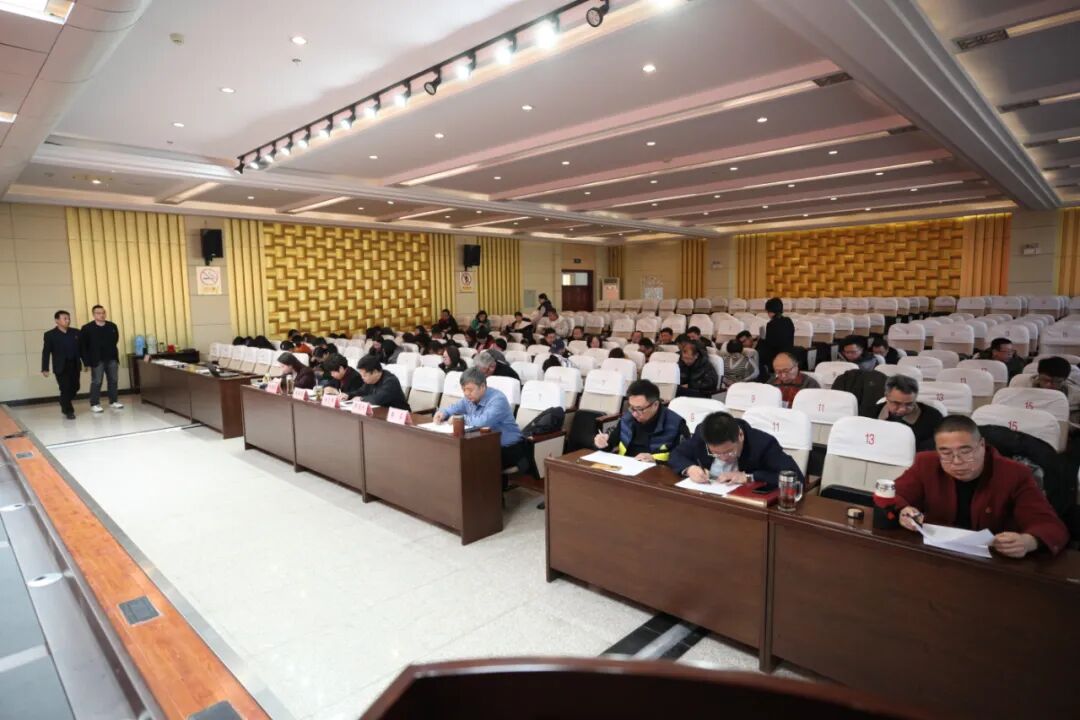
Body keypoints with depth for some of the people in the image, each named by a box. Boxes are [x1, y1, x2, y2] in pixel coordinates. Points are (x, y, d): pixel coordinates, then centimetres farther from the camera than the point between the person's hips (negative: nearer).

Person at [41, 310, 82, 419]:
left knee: (75, 388, 9)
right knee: (65, 389, -4)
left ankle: (65, 405, 35)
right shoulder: (49, 335, -3)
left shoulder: (76, 332, 8)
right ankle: (68, 411, 9)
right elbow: (46, 352, -5)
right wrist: (45, 369, -10)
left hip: (75, 365, 4)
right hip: (60, 367, -4)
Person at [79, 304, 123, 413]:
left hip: (111, 359, 4)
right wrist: (86, 362, -10)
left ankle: (113, 401, 18)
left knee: (113, 381, 8)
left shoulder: (112, 326, 6)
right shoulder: (87, 328, -6)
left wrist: (115, 356, 10)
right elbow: (82, 346, -6)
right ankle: (94, 404, 7)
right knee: (96, 382, -1)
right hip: (97, 360, -4)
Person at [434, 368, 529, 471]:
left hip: (508, 449, -7)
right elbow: (453, 408, 17)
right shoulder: (470, 398, 2)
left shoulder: (497, 399, -23)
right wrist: (442, 413, -7)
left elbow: (484, 422, -38)